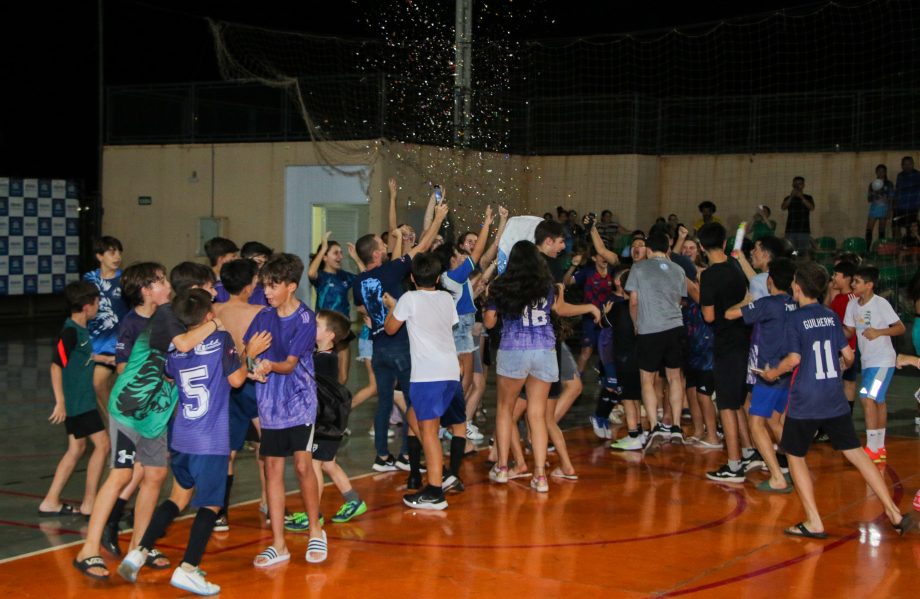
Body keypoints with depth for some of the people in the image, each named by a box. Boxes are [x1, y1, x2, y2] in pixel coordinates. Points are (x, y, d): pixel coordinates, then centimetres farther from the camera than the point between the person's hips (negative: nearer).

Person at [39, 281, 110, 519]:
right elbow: (56, 366, -20)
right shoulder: (70, 332, -18)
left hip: (82, 400, 10)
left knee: (76, 448, 14)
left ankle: (50, 502, 19)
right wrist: (60, 402, -22)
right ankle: (89, 504, 0)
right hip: (77, 401, -10)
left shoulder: (80, 330, 9)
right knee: (102, 444, -7)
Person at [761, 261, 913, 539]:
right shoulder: (831, 316, 7)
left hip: (804, 402, -5)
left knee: (795, 455, 9)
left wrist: (773, 373, 4)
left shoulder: (794, 319, -8)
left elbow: (793, 359, -14)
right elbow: (848, 355, 11)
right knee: (855, 452, 9)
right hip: (835, 401, 5)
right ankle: (894, 513, 6)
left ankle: (814, 523, 3)